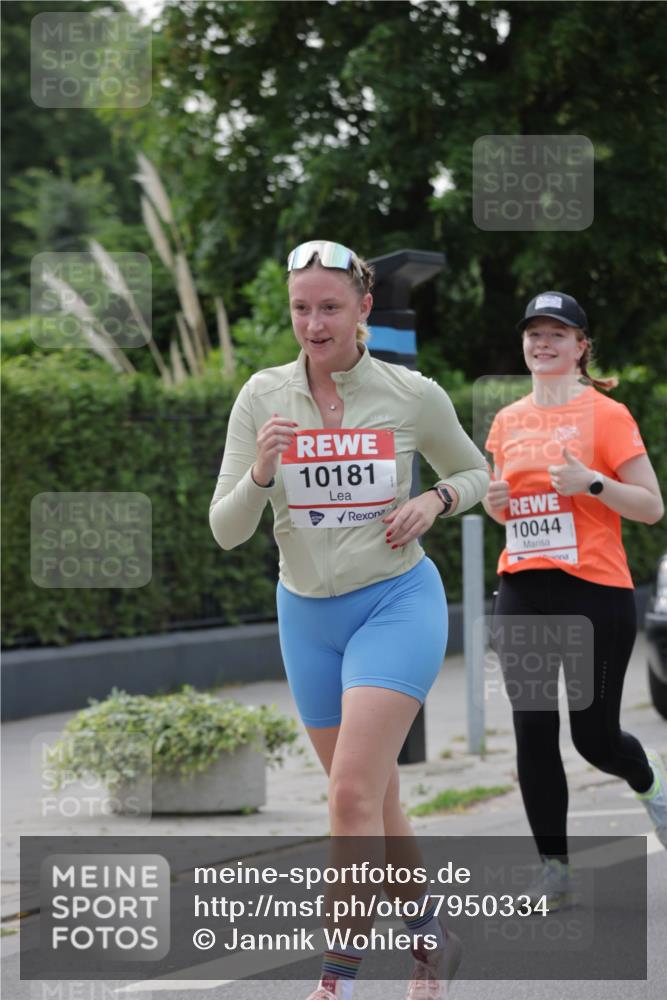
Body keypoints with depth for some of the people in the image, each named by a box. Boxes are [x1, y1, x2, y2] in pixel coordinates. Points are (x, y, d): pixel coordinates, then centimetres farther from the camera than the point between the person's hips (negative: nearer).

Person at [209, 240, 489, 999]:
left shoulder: (413, 394, -7)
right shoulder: (263, 396, -4)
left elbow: (472, 471, 12)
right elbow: (226, 531, -6)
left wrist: (433, 502, -9)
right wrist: (260, 473, -25)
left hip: (396, 605, -3)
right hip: (306, 614, 4)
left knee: (354, 793, -18)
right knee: (372, 803, 13)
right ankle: (427, 934, 33)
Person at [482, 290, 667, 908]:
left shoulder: (606, 414, -4)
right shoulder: (507, 421, 11)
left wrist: (590, 483, -19)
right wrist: (493, 502, 2)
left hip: (595, 591, -4)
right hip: (522, 592, 5)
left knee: (595, 735, -2)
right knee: (533, 734, 0)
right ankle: (554, 871, 8)